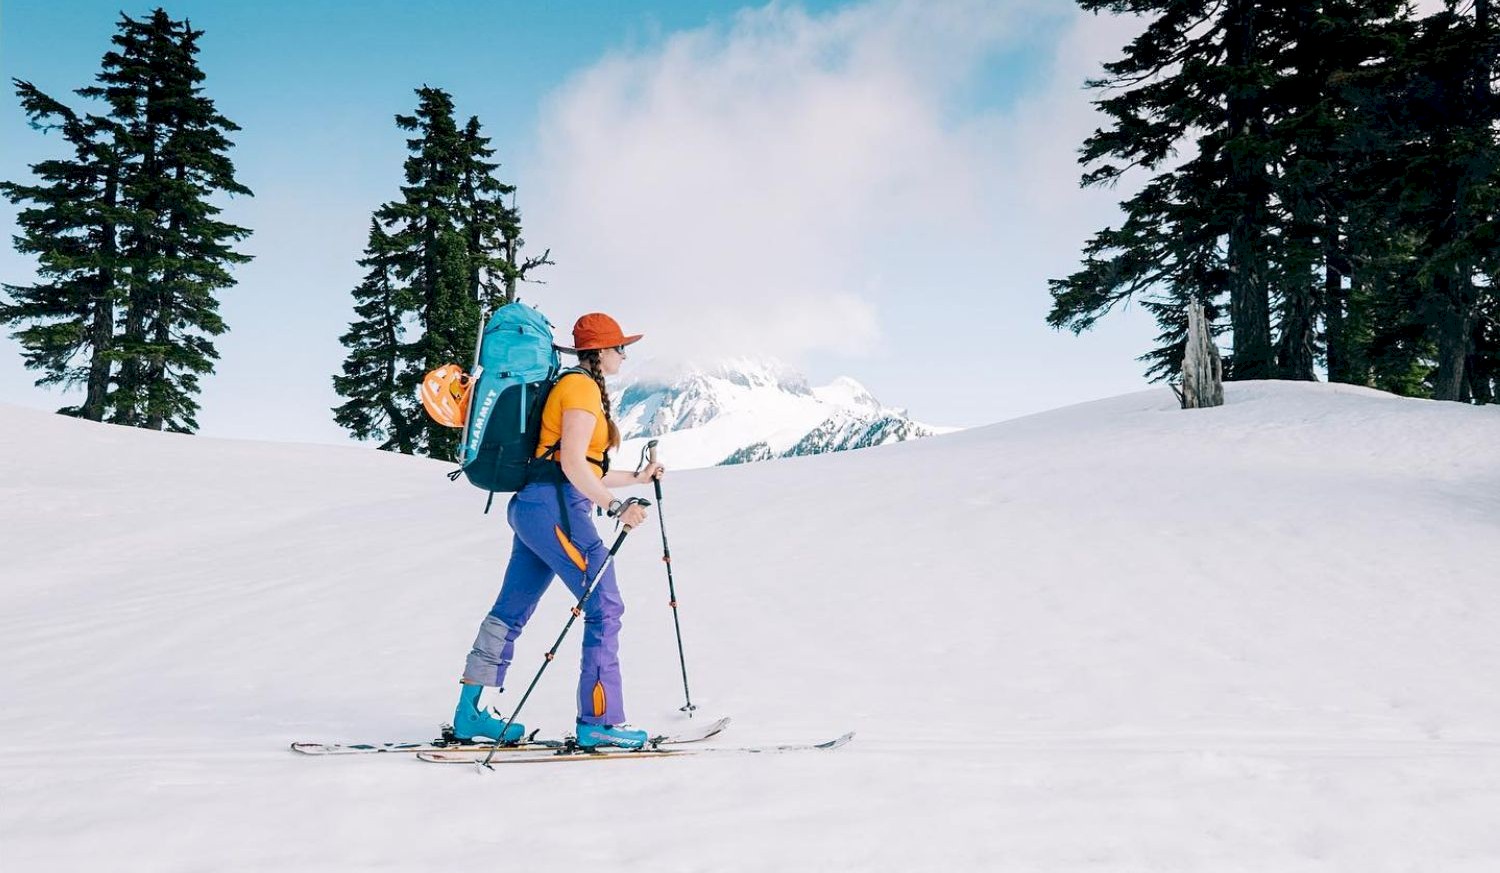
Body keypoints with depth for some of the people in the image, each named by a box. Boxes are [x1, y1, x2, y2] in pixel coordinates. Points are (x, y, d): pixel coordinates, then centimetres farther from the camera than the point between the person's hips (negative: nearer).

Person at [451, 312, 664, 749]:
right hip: (555, 505, -11)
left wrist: (636, 478, 24)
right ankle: (598, 721, -7)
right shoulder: (581, 388, -8)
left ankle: (469, 713, 19)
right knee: (605, 607, -8)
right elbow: (572, 465, -17)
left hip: (535, 507, 11)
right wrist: (616, 506, -18)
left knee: (511, 611, 12)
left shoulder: (584, 388, 23)